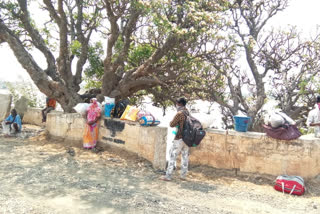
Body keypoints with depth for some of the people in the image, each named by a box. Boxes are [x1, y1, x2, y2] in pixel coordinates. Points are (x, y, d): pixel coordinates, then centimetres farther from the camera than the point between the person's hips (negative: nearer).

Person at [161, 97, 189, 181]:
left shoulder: (179, 113, -16)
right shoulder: (187, 112, 6)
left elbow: (172, 124, -9)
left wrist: (173, 122, 10)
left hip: (179, 138, -7)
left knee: (172, 156, 1)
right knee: (185, 156, 13)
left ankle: (168, 176, 5)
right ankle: (183, 175, 21)